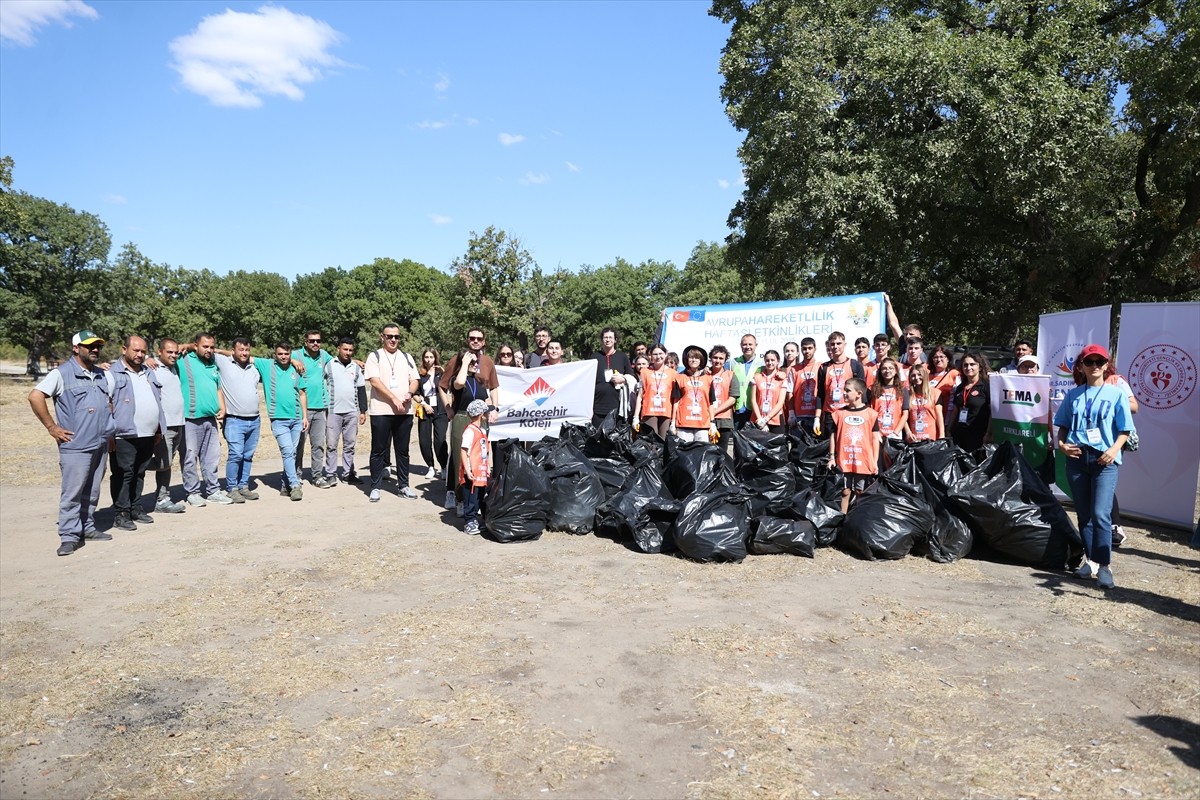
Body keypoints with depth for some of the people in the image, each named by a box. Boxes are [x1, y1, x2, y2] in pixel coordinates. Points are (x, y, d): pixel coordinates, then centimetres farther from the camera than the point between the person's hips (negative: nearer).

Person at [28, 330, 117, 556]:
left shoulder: (104, 376, 13)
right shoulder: (61, 374, -7)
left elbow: (111, 400, 28)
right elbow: (35, 396, -15)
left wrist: (109, 425, 16)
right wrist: (52, 427, -14)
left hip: (101, 444, 6)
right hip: (75, 445, -6)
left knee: (92, 491, 13)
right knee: (72, 492, -6)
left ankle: (87, 527, 23)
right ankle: (69, 536, -1)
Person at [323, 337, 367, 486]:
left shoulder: (356, 367, 10)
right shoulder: (329, 365, 0)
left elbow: (361, 390, 13)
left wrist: (363, 411, 8)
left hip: (352, 412, 3)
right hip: (333, 411, -3)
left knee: (349, 445, 7)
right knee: (331, 444, -2)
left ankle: (348, 473, 15)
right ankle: (330, 475, 2)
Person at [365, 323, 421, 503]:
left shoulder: (406, 358, 15)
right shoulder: (375, 356, 2)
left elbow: (414, 380, 12)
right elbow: (374, 380, -9)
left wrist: (410, 393, -10)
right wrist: (394, 399, -16)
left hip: (404, 411, 4)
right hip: (381, 410, -4)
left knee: (403, 450, 9)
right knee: (378, 451, 2)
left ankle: (403, 485, 18)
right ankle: (375, 487, 9)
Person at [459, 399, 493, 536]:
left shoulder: (482, 431, 14)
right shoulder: (470, 431, -14)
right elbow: (463, 451, -17)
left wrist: (488, 468, 19)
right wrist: (467, 470, -20)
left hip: (481, 473, 9)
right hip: (471, 474, -9)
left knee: (478, 498, 15)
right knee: (470, 499, -2)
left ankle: (474, 520, 25)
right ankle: (468, 523, 5)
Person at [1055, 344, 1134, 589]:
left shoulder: (1116, 394, 3)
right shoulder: (1073, 395, 11)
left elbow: (1124, 430, 2)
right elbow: (1063, 425, 14)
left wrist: (1114, 449, -14)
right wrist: (1062, 443, -4)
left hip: (1104, 460, -3)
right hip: (1076, 458, 3)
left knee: (1100, 513, -14)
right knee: (1083, 513, 9)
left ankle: (1104, 565, -9)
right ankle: (1091, 559, 20)